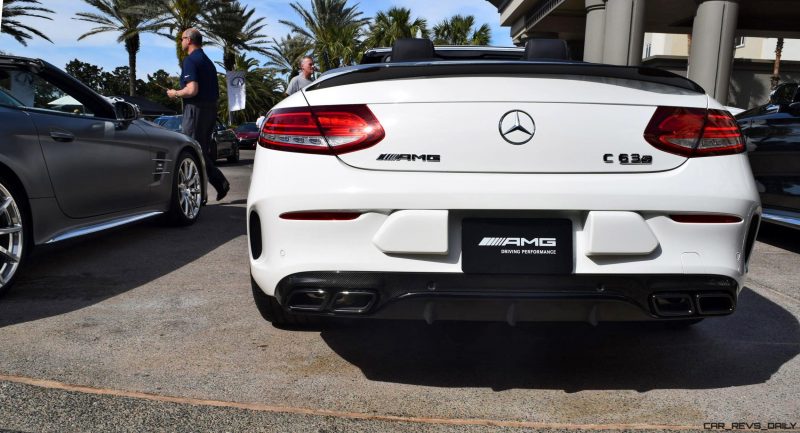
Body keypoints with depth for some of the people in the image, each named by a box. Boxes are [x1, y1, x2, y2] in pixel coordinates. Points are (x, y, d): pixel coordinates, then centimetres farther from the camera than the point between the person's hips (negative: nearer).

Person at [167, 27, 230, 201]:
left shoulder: (190, 60, -10)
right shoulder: (207, 61, 18)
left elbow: (192, 90, -21)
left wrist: (175, 94, -4)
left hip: (196, 109, -9)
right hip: (211, 108, 9)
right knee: (203, 152, 15)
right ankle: (221, 183, 9)